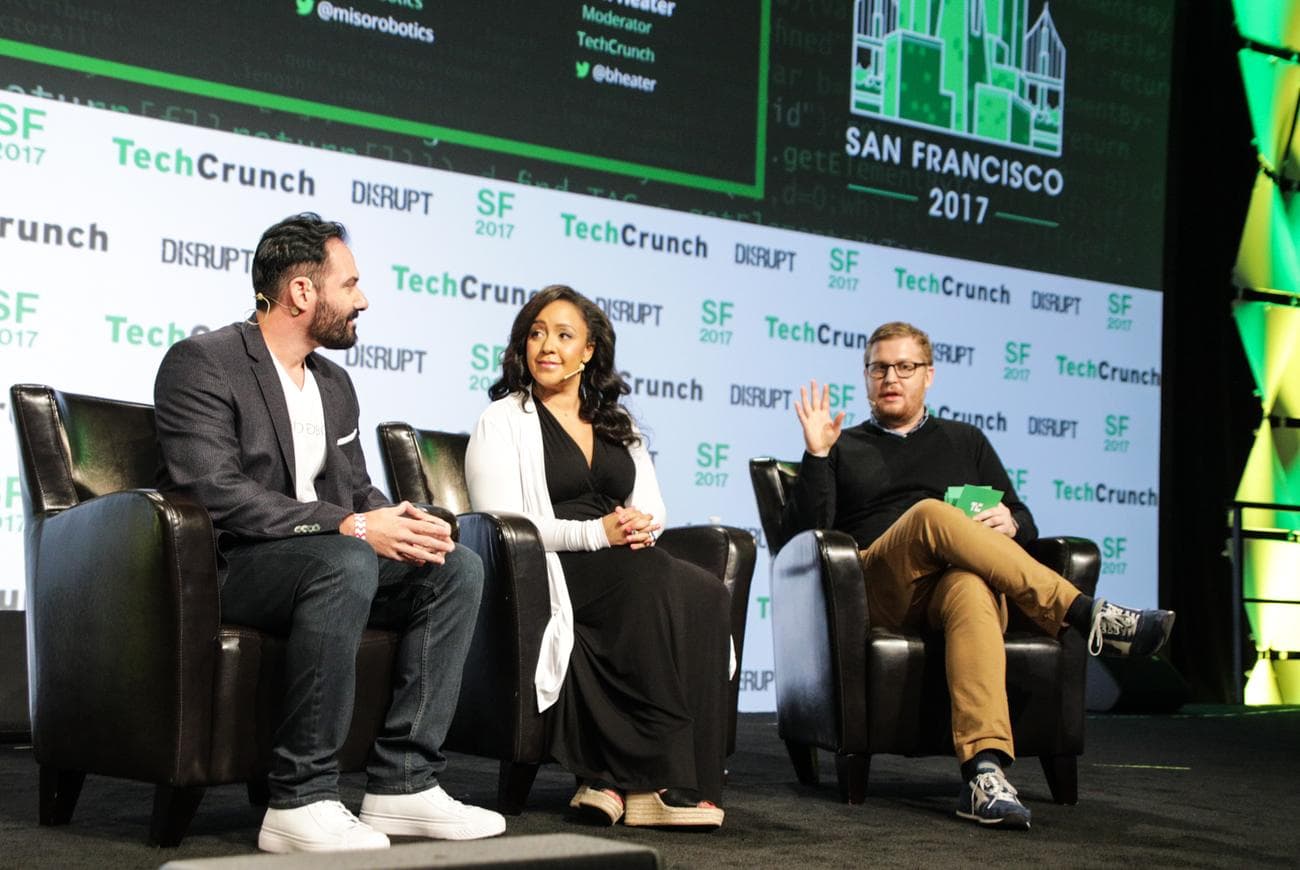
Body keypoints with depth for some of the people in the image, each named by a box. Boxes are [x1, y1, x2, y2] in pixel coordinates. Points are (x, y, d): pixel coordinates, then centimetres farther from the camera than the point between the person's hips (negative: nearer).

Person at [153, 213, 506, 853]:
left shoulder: (334, 383, 18)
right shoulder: (202, 362, -9)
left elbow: (357, 490, 18)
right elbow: (214, 491, -21)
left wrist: (397, 523, -8)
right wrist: (350, 525, -26)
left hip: (320, 561, 8)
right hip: (222, 568, -8)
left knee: (458, 567, -10)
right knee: (345, 563, -36)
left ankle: (402, 783, -14)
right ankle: (300, 802, -31)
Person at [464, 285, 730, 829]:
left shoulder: (617, 425, 26)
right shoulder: (503, 421, 8)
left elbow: (651, 505, 18)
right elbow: (502, 524, -6)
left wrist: (642, 525, -9)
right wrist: (598, 532, -17)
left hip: (626, 570, 6)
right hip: (549, 578, -5)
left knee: (705, 594, -28)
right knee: (653, 580, -35)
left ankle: (612, 778, -32)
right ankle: (659, 779, -33)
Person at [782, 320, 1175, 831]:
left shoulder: (964, 442, 30)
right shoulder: (845, 449, 25)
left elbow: (1026, 525, 24)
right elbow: (804, 533, 10)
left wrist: (1010, 524, -1)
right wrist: (816, 456, -2)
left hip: (962, 577, 1)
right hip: (879, 590, -1)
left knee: (972, 591, -40)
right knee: (931, 513, -35)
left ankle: (985, 773, -57)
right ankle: (1083, 615, -35)